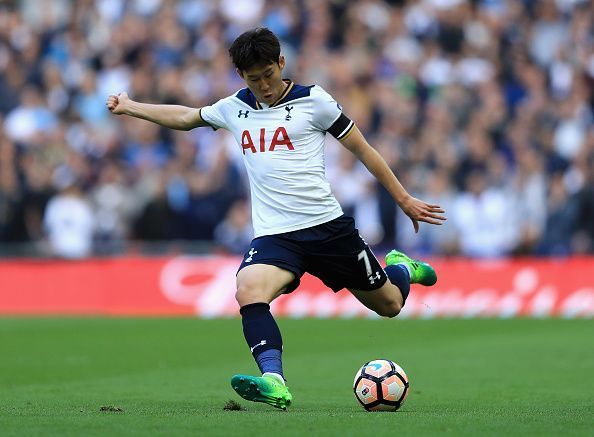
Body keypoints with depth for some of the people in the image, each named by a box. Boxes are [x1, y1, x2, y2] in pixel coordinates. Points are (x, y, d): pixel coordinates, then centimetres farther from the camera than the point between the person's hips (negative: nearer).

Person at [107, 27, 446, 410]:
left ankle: (401, 268, 47)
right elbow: (186, 117, 28)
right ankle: (274, 383, -41)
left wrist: (404, 199, 7)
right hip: (274, 234, 2)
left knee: (389, 304, 11)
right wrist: (129, 107, 32)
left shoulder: (313, 101, -3)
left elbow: (361, 148, 5)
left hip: (328, 226, -2)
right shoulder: (235, 109, 9)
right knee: (249, 291, -31)